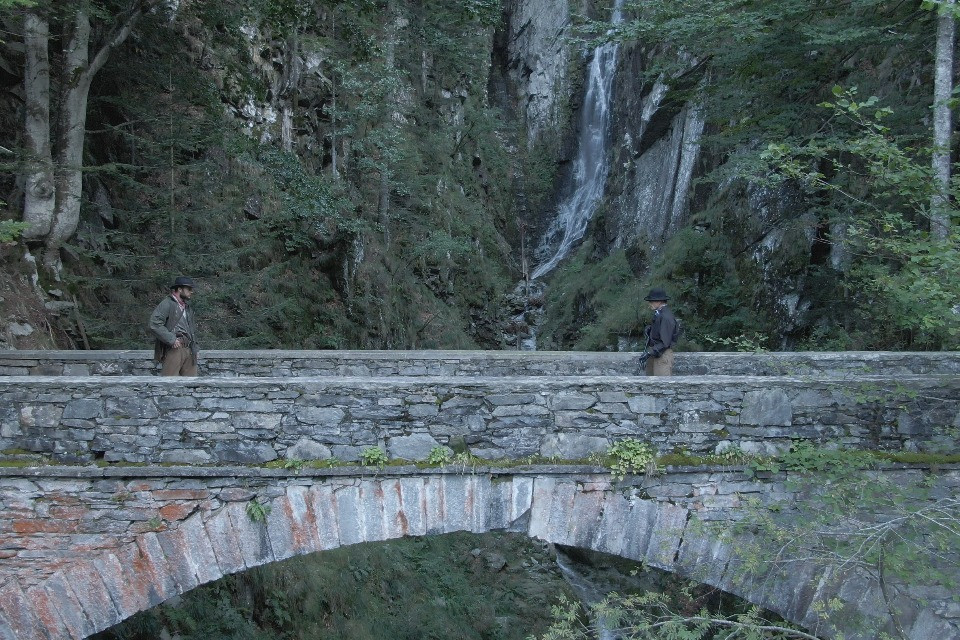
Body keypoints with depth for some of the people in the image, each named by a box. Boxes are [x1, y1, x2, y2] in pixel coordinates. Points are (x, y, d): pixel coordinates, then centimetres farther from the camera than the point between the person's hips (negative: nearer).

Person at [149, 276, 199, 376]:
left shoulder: (187, 307, 23)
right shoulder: (167, 304, -3)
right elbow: (154, 324, -14)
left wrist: (195, 348, 21)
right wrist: (171, 340, -16)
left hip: (189, 350, 8)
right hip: (174, 349, -8)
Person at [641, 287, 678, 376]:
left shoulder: (666, 317, -18)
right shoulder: (658, 314, 12)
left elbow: (665, 343, -21)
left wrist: (649, 353, -21)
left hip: (663, 355, -10)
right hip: (655, 353, 10)